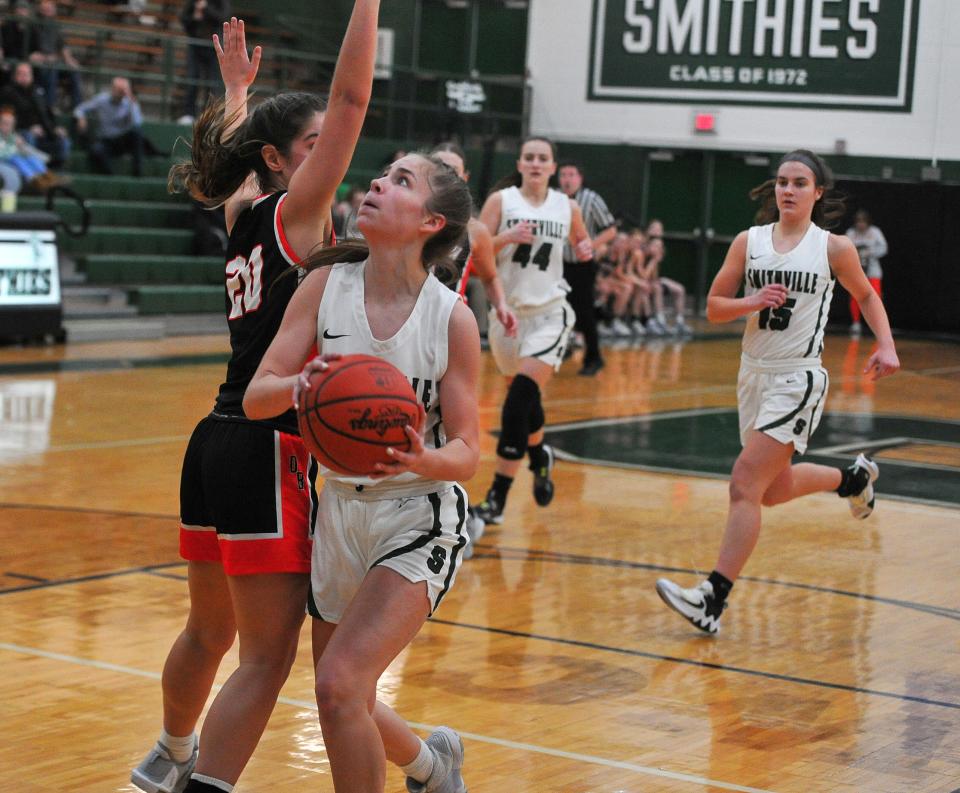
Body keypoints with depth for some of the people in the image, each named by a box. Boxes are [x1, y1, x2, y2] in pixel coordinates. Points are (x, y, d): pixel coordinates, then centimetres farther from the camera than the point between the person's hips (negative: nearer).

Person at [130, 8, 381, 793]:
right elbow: (351, 95, -15)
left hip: (216, 443, 9)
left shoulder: (243, 214, 13)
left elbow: (227, 157, 37)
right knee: (267, 655, -7)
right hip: (269, 452, -9)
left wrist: (238, 89, 50)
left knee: (210, 630, 27)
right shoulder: (295, 210, -8)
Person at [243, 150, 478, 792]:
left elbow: (467, 452, -8)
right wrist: (299, 385, -30)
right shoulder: (327, 284, -5)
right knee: (346, 712, 15)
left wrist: (424, 460, -30)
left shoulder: (452, 318, -12)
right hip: (340, 508, 5)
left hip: (418, 520, -4)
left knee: (339, 684, -22)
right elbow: (254, 398, -7)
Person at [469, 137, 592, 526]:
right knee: (525, 397, 17)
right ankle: (540, 457, 50)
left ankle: (497, 500, -18)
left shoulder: (567, 207, 2)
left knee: (520, 398, -18)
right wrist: (507, 238, -23)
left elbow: (581, 240, 21)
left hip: (548, 312, -2)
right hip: (508, 310, 2)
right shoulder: (501, 200, -2)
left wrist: (586, 249, -1)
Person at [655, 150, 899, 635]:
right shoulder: (749, 242, 2)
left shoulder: (834, 248, -4)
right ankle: (854, 477, 49)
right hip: (755, 374, 6)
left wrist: (886, 345, -1)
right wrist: (753, 302, -17)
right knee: (774, 490, 20)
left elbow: (866, 296, 13)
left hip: (798, 380, -5)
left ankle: (713, 600, -16)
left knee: (745, 484, -16)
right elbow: (713, 308, 2)